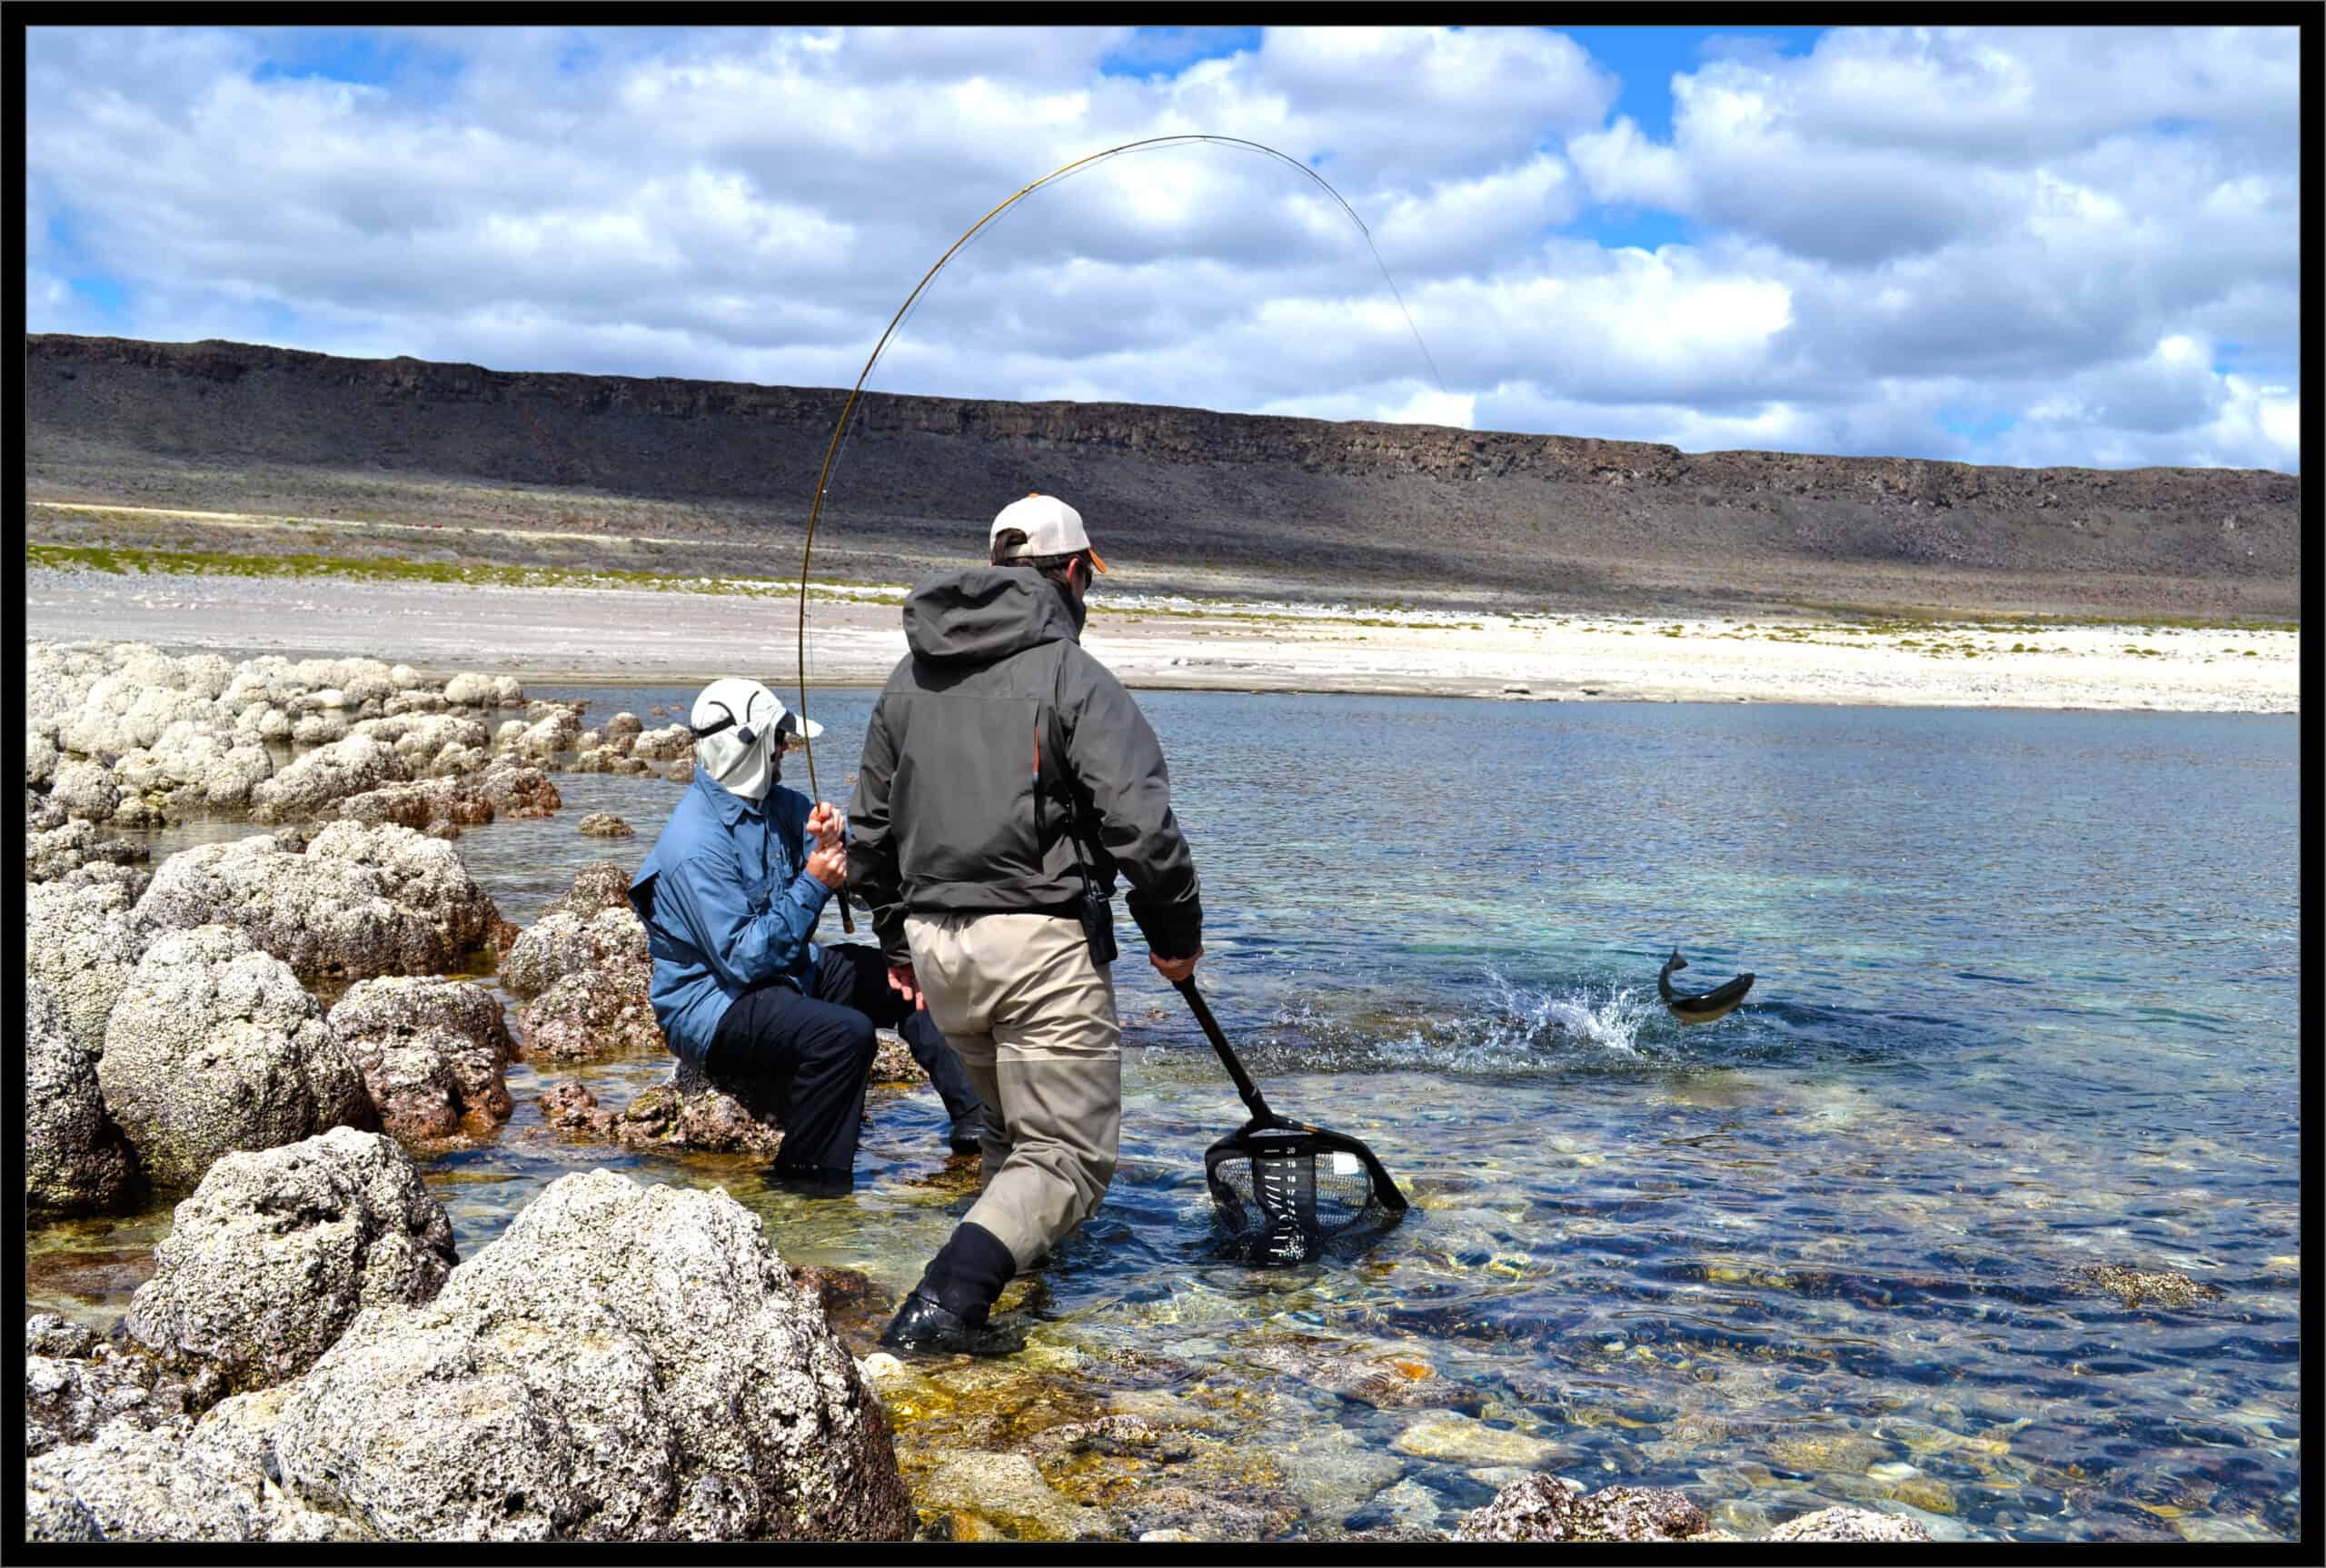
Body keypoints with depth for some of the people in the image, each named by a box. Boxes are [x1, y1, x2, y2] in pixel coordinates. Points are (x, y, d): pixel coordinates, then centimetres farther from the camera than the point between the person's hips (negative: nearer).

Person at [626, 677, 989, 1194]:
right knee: (845, 1032, -33)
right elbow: (744, 960, -27)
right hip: (714, 1003, -10)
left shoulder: (774, 802, 2)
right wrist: (812, 886, -25)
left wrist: (825, 835, -10)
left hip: (785, 969, 10)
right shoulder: (695, 847, -25)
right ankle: (808, 1179, -18)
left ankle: (976, 1118, 11)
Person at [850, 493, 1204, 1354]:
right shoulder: (1073, 677, -8)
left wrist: (896, 937, 28)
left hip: (935, 944, 7)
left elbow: (870, 826, 19)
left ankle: (1020, 1250, 33)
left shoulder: (909, 677, 13)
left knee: (1010, 1126, 28)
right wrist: (1176, 936, -1)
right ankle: (949, 1297, -18)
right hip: (1040, 940, -7)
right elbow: (1141, 824, -14)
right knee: (1069, 1152, -2)